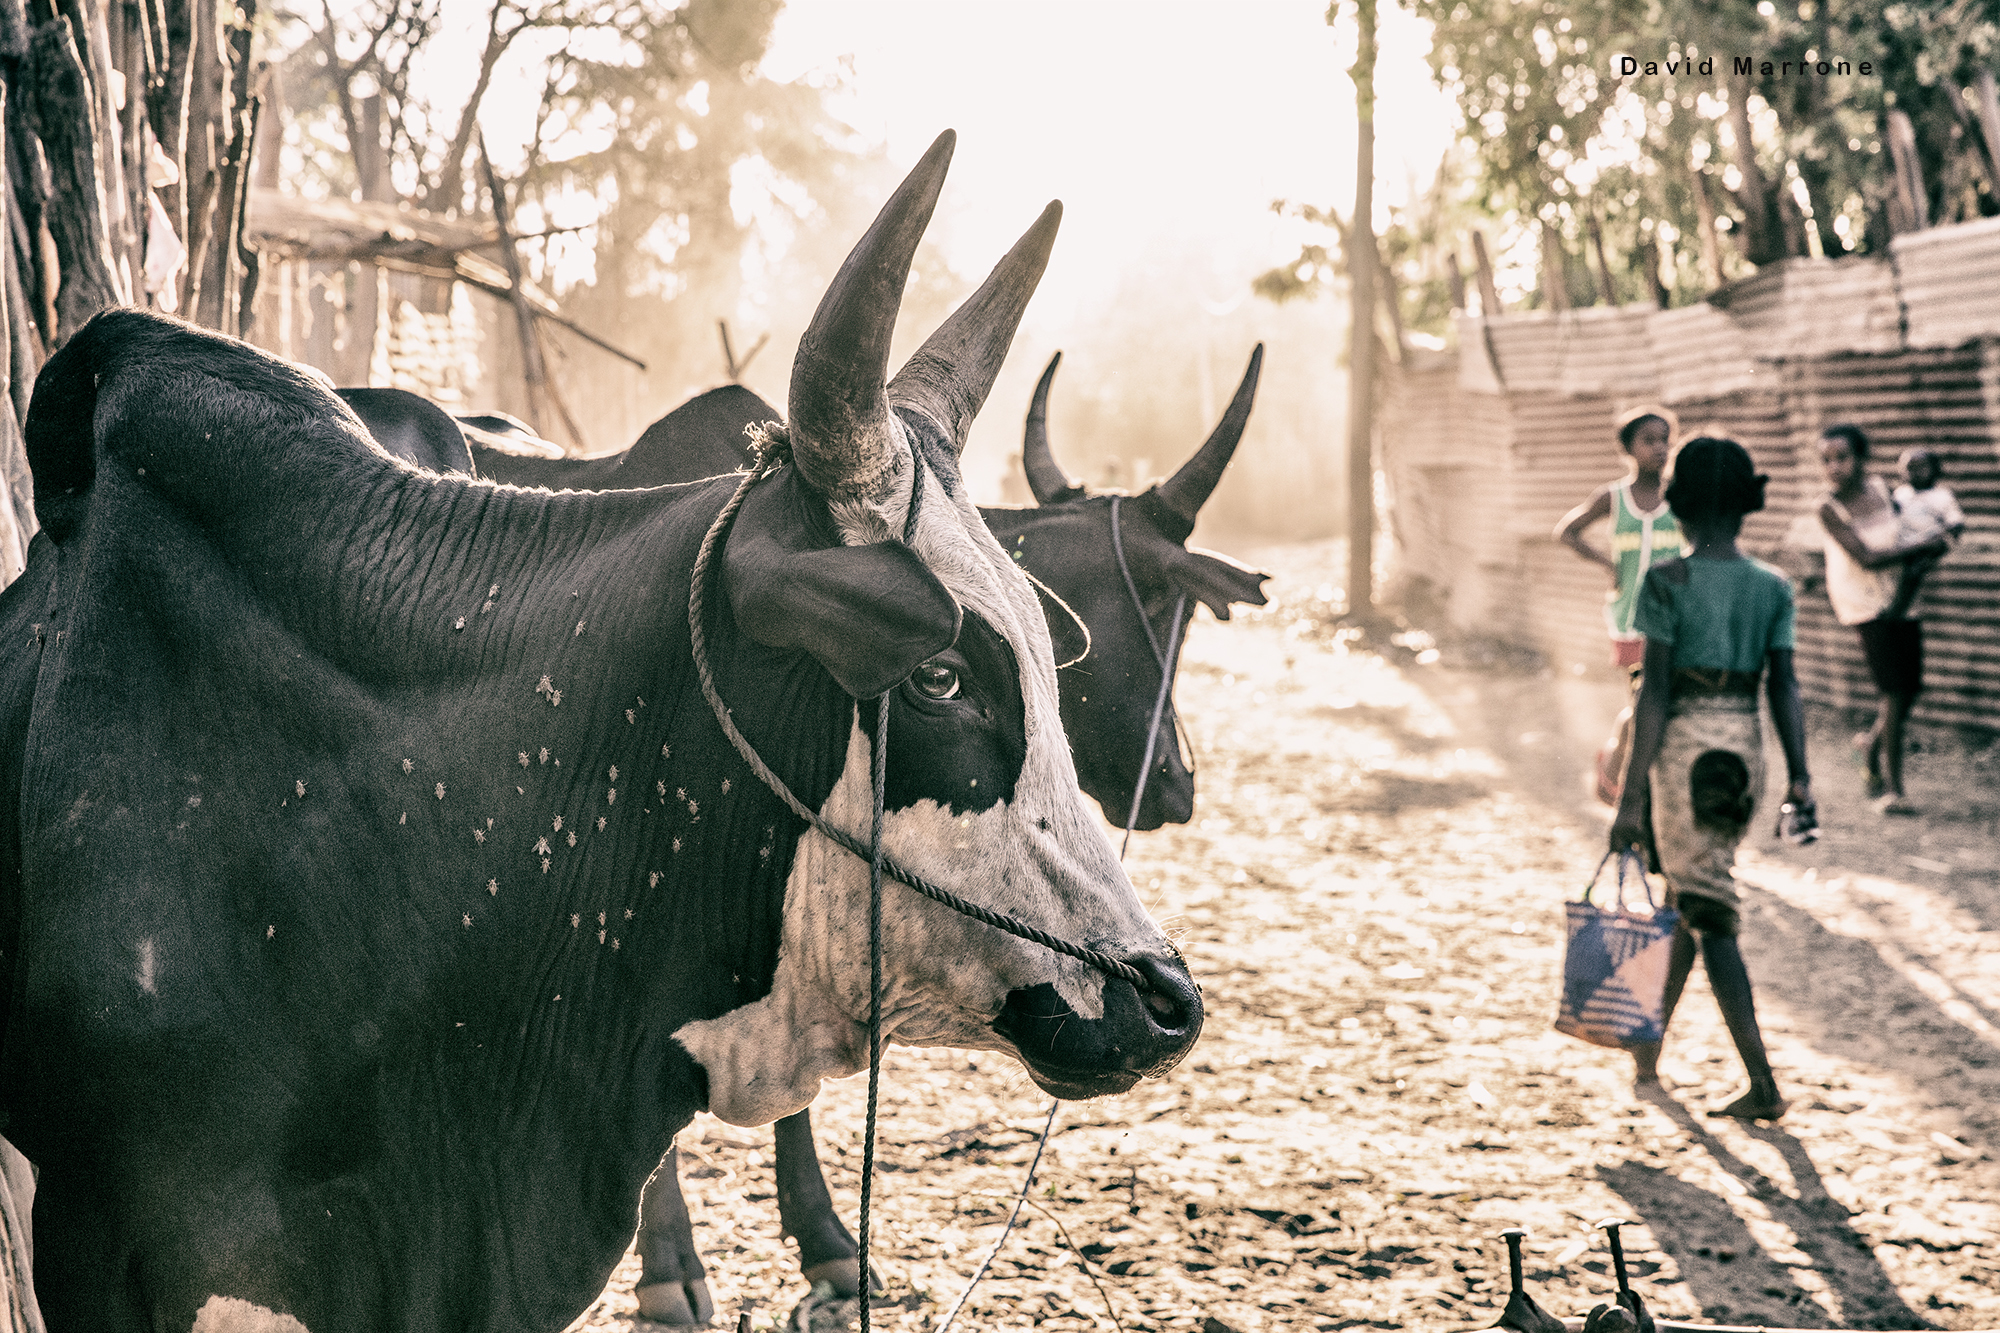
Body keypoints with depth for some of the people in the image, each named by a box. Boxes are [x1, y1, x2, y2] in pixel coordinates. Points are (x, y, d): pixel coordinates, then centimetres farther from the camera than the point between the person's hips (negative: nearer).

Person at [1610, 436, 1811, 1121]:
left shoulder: (1667, 582, -10)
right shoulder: (1775, 587, 4)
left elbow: (1655, 690, -13)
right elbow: (1783, 686, 0)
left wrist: (1632, 795, -12)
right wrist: (1799, 778, 2)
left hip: (1684, 749, -5)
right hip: (1745, 749, 5)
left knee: (1710, 916, -1)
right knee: (1690, 899, 20)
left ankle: (1764, 1084, -5)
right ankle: (1647, 1049, 34)